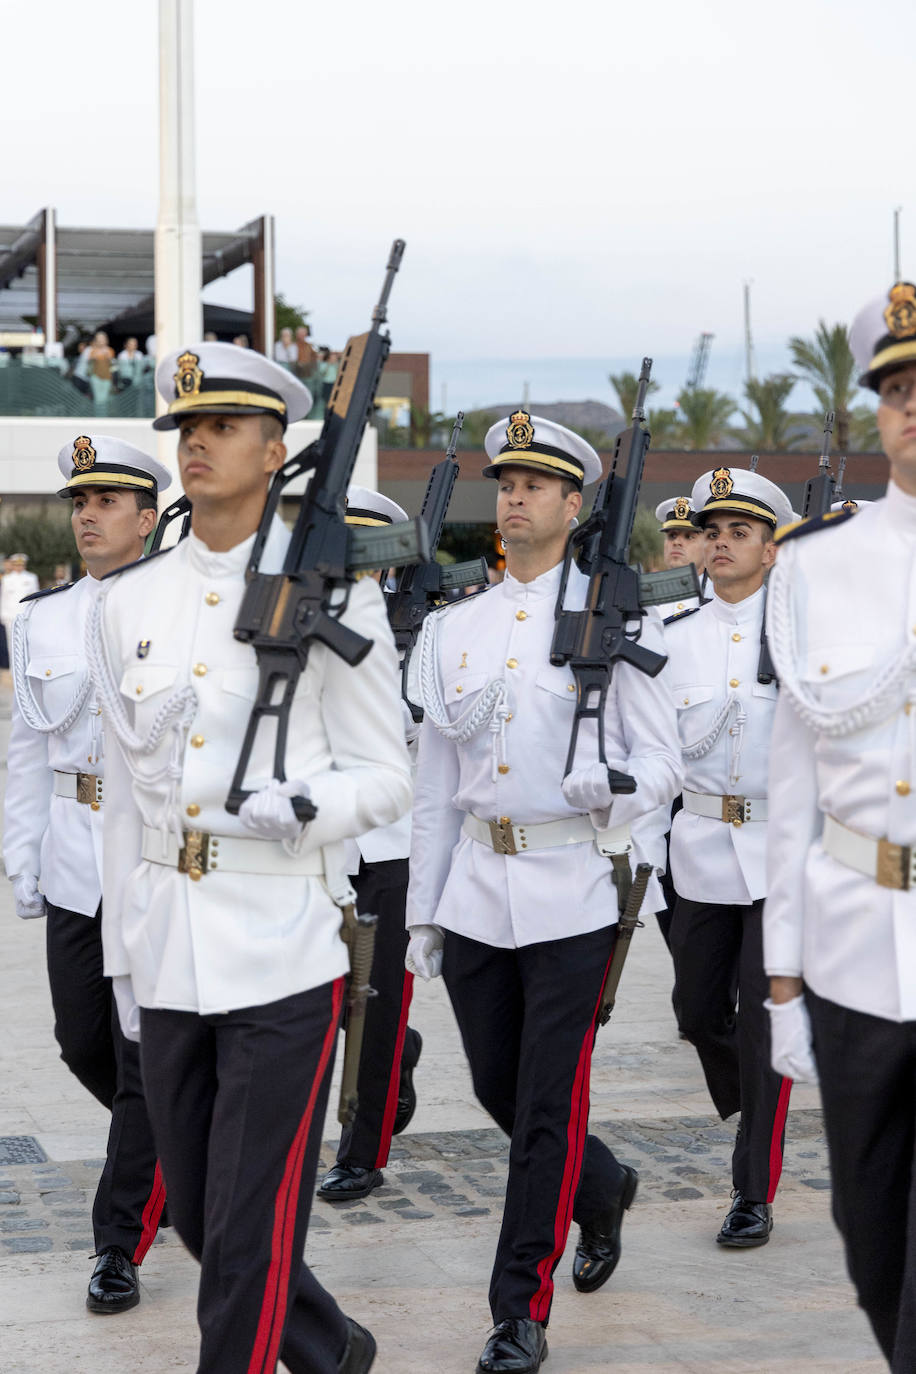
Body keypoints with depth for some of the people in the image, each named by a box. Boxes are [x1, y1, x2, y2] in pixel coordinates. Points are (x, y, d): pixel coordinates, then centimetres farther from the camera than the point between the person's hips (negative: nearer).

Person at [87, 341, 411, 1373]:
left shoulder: (333, 596, -4)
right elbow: (125, 790, 13)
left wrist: (300, 810, -23)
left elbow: (385, 778, -2)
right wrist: (124, 958, 13)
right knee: (196, 1214, 15)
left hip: (283, 951, -5)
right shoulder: (127, 605, 9)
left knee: (249, 1236, -3)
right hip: (168, 956, 5)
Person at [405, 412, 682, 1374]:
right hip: (474, 894, 5)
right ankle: (603, 1189, 42)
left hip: (570, 896, -5)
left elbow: (664, 763, -3)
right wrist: (422, 913, 12)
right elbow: (435, 784, 13)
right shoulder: (454, 630, 10)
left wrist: (604, 784, -25)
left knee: (546, 1107, -3)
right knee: (497, 1089, 14)